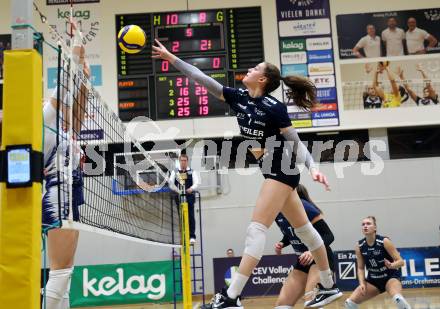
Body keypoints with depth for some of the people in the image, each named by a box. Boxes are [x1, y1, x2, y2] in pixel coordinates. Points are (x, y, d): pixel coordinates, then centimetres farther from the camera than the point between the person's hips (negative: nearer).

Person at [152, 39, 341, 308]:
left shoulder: (274, 107, -17)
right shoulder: (239, 97, 4)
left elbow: (297, 143, -12)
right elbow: (203, 78, 3)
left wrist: (313, 168, -26)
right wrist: (171, 57, 2)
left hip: (282, 172, -8)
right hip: (274, 172, 8)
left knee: (257, 229, -13)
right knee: (304, 229, 15)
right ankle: (329, 287, 28)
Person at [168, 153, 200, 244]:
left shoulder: (192, 172, 8)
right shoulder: (175, 172, 10)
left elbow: (196, 183, -4)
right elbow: (171, 183, -2)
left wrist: (191, 189, -25)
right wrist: (177, 190, -21)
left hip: (189, 196, -1)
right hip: (179, 196, 1)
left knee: (191, 216, -7)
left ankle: (192, 236, -6)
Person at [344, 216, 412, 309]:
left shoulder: (384, 241, -18)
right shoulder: (359, 246, -8)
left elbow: (400, 261, -16)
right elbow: (360, 268, 2)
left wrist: (391, 265, -37)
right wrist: (362, 283, -13)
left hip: (390, 277, -4)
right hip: (373, 280, 4)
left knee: (398, 299, -36)